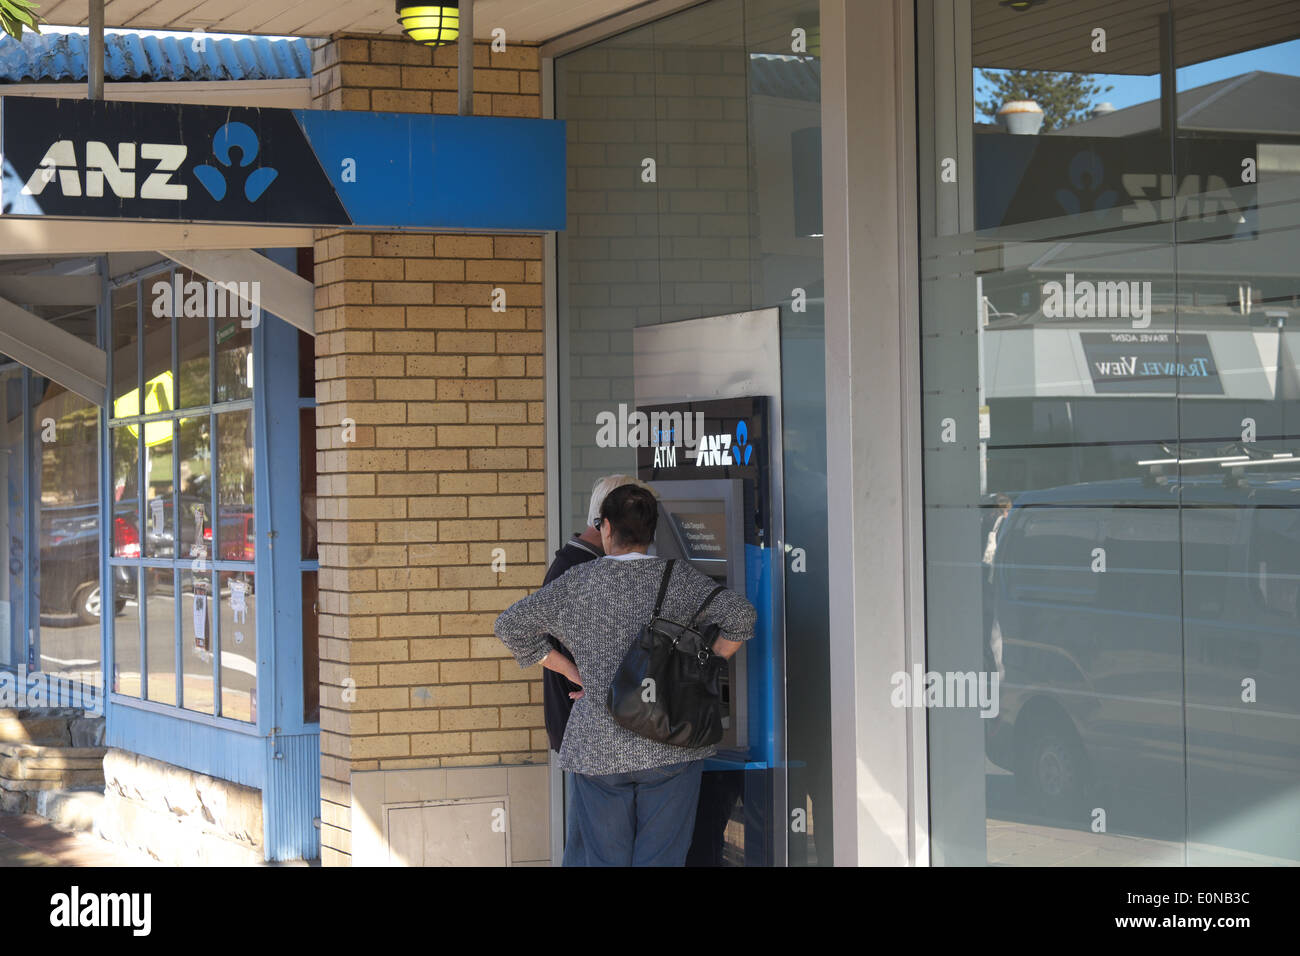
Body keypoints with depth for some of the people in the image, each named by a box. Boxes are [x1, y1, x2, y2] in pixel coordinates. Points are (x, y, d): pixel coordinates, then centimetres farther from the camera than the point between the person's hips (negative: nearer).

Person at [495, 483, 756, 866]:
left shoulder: (577, 583, 3)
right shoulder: (677, 577, 0)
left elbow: (510, 626, 9)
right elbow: (739, 616, -9)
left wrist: (573, 672, 11)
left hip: (598, 746, 1)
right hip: (670, 748, -1)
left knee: (604, 859, 9)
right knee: (661, 859, 4)